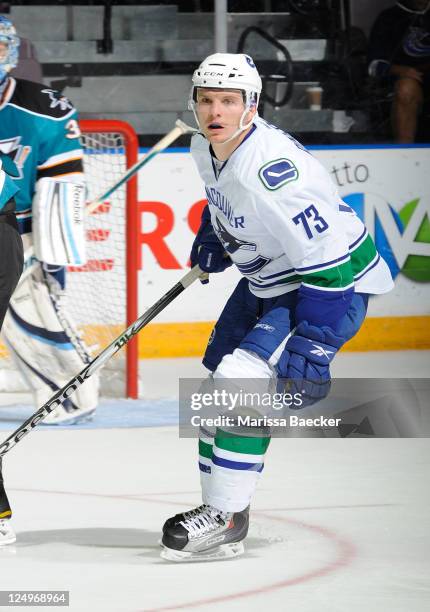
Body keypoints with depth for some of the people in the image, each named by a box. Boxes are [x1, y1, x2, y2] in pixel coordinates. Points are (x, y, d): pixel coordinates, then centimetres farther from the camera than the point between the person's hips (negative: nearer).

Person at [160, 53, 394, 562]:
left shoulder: (271, 167, -33)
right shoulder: (207, 149, -6)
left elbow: (327, 260, -33)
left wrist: (311, 348, -33)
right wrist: (212, 234, 17)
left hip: (333, 285, -10)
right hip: (268, 282, 10)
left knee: (242, 379, -22)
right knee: (219, 384, 11)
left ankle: (224, 518, -12)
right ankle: (219, 512, 24)